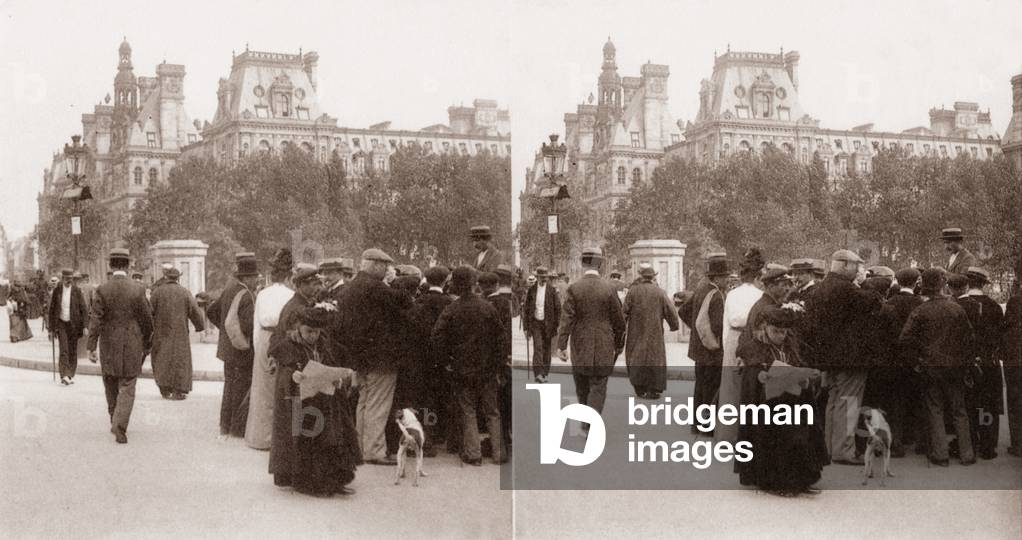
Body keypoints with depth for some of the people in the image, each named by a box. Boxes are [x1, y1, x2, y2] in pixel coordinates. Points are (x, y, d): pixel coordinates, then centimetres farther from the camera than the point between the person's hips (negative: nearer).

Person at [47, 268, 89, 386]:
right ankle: (65, 376, -19)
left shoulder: (77, 291, -1)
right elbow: (51, 310, 6)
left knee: (73, 351, 6)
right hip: (61, 323, 0)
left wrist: (85, 326, -10)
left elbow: (83, 309, -1)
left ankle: (71, 376, 17)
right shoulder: (56, 291, 1)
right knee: (63, 350, -12)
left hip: (74, 324, 1)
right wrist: (51, 329, 4)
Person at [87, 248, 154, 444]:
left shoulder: (102, 290, -7)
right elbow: (147, 319, -2)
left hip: (109, 347, 1)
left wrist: (91, 348, -8)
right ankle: (120, 426, -12)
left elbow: (95, 320, -10)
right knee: (127, 388, 2)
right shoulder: (138, 289, -7)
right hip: (132, 346, -1)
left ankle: (116, 422, 31)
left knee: (111, 386, 19)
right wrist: (148, 344, 11)